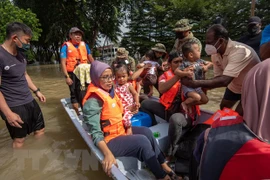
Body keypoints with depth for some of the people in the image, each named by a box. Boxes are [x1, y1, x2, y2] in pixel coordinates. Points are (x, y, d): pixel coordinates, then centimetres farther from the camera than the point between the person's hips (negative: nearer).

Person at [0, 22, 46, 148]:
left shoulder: (20, 54, 6)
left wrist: (36, 91, 16)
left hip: (29, 101, 8)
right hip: (14, 107, -8)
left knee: (40, 130, 17)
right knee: (19, 139, 9)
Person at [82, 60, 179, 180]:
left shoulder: (110, 91, 4)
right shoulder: (93, 101, -22)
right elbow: (95, 133, -26)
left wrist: (128, 127, -6)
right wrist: (108, 154, -37)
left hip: (120, 130, 8)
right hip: (109, 139, -8)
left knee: (146, 131, -8)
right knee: (142, 140, -20)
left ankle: (163, 165, 3)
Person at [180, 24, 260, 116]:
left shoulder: (239, 51, -38)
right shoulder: (215, 53, -15)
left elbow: (224, 80, -45)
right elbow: (218, 77, -11)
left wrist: (194, 83, -48)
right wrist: (203, 85, -29)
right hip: (235, 85, 7)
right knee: (223, 108, 16)